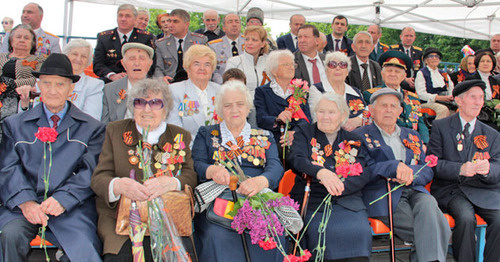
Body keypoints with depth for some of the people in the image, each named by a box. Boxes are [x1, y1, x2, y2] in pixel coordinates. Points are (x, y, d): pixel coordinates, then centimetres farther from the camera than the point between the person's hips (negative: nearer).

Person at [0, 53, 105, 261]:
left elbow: (90, 172, 1)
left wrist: (62, 200, -16)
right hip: (24, 206, 2)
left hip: (72, 207, -2)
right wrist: (25, 202, -13)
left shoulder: (91, 128, 12)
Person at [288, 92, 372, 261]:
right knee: (328, 233, -30)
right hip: (313, 201, -2)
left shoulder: (354, 141, 16)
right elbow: (295, 159, -6)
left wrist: (339, 186, -17)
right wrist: (321, 172, -26)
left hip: (348, 201, 2)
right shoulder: (304, 132, 12)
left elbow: (364, 174, 2)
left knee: (360, 231, -26)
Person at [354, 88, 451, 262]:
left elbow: (427, 171, 16)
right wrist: (395, 166, -17)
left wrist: (410, 172, -7)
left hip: (414, 191, 4)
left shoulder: (412, 137, 25)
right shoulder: (360, 136, 10)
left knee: (428, 204, -31)